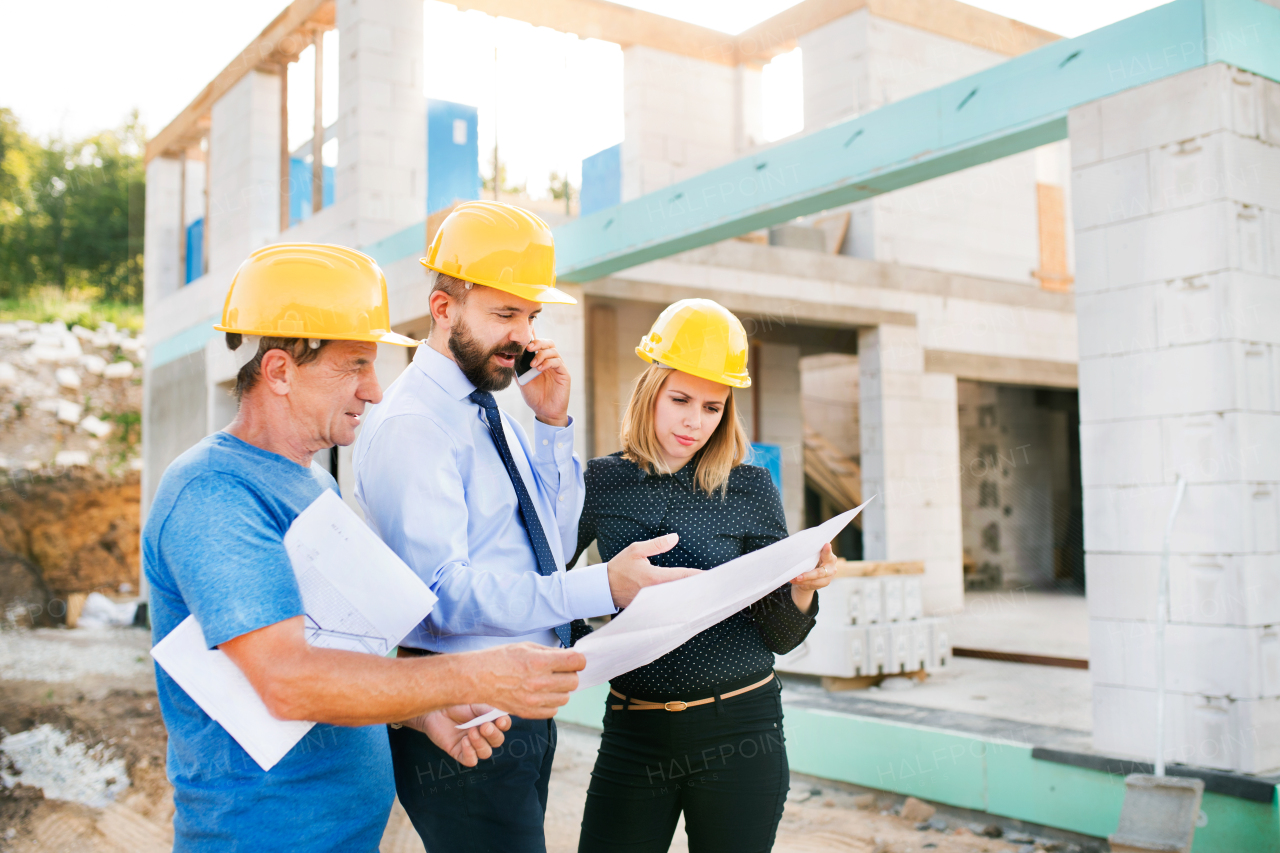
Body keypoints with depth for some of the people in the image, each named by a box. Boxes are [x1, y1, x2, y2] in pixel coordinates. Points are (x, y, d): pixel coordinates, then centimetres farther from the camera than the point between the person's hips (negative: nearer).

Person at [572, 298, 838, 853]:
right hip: (632, 732, 1)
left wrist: (802, 590, -18)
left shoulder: (750, 489, -1)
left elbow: (780, 639, 1)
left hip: (738, 730, 0)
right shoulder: (603, 481, 1)